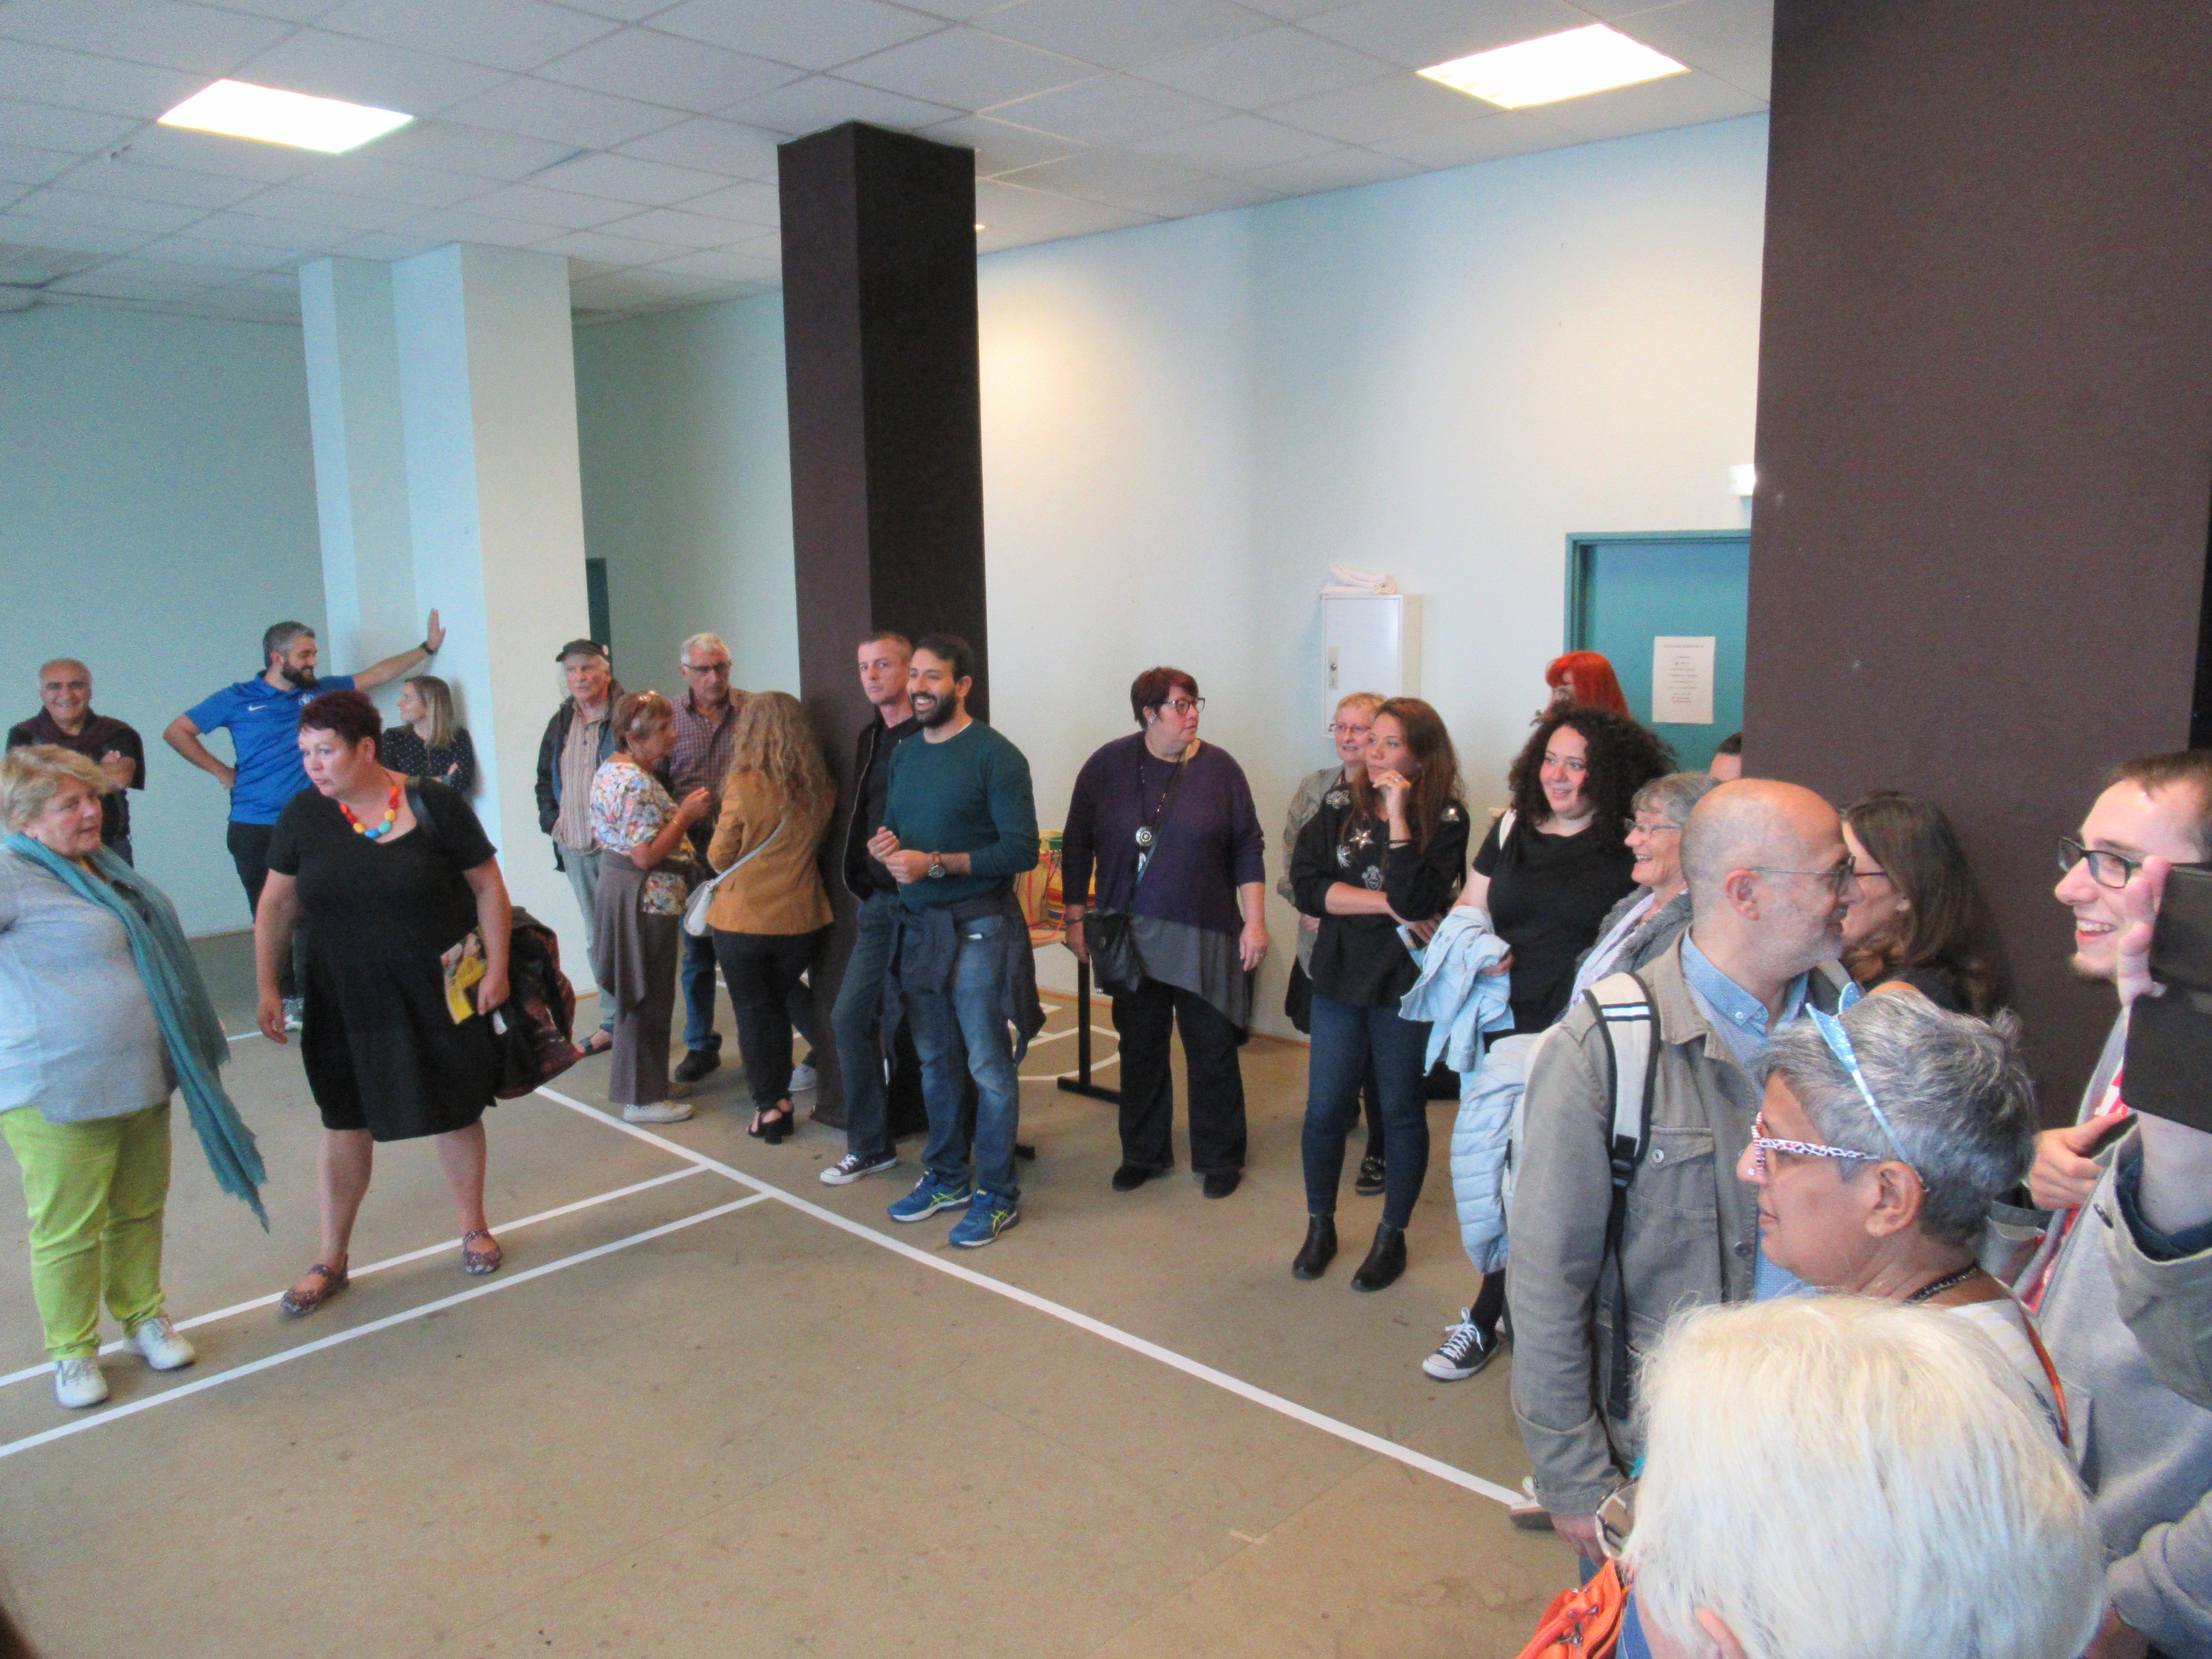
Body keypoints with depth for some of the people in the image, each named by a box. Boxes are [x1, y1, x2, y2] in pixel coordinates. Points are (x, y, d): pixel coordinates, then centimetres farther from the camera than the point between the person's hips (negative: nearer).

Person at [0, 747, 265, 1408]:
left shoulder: (101, 865, 12)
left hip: (141, 1082, 8)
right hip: (57, 1097, -7)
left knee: (140, 1213, 18)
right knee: (68, 1231, 6)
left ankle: (143, 1316, 35)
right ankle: (73, 1352, 22)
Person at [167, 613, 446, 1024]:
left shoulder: (319, 691, 8)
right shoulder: (238, 699, 1)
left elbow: (375, 675, 12)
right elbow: (177, 732, 6)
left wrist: (427, 647, 9)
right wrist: (221, 772, 0)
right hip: (253, 827, -1)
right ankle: (283, 995, 13)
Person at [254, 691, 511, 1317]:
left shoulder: (433, 804, -11)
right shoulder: (303, 815, -3)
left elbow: (489, 886, -4)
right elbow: (277, 902, 5)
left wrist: (497, 967, -7)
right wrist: (267, 986, 2)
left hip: (439, 994, -2)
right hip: (344, 1001, 2)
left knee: (458, 1112, 10)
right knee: (345, 1123, 9)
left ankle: (474, 1229, 31)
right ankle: (331, 1259, 25)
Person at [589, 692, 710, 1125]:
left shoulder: (609, 771, 10)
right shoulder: (638, 783, -22)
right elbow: (647, 855, -25)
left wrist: (677, 811, 14)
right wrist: (686, 816, -15)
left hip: (615, 887, 11)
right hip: (645, 897, -11)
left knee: (637, 993, 19)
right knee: (648, 997, -1)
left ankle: (649, 1080, 31)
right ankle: (642, 1098, 8)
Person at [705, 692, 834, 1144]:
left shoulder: (743, 786, -17)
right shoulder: (821, 789, -6)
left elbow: (720, 857, -7)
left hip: (742, 922, -3)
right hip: (800, 920, 4)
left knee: (753, 1011, 13)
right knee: (779, 1005, 22)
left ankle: (769, 1105, 16)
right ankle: (779, 1098, 28)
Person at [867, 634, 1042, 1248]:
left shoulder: (995, 755, -10)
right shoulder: (904, 755, 13)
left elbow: (1022, 850, -16)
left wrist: (936, 863, -19)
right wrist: (883, 848, -3)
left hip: (978, 928, -7)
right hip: (916, 925, 7)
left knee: (989, 1066, -1)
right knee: (934, 1060, 15)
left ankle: (998, 1194, 11)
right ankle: (947, 1177, 29)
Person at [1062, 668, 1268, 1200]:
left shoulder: (1219, 768, 0)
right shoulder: (1108, 766, 0)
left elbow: (1248, 851, 2)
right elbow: (1078, 846, 5)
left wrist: (1255, 921, -3)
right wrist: (1075, 918, 3)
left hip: (1205, 936, -1)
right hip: (1131, 936, 1)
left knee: (1213, 1048, 4)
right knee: (1140, 1048, 11)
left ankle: (1219, 1158, 20)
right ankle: (1144, 1153, 27)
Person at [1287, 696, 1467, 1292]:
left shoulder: (1445, 821, -8)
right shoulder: (1340, 809, 3)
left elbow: (1416, 899, -23)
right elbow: (1307, 885, -8)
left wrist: (1398, 815, -22)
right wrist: (1387, 905, -16)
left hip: (1406, 984, -3)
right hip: (1340, 976, 3)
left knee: (1402, 1110, 10)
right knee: (1325, 1108, 6)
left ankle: (1392, 1236, 27)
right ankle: (1320, 1226, 27)